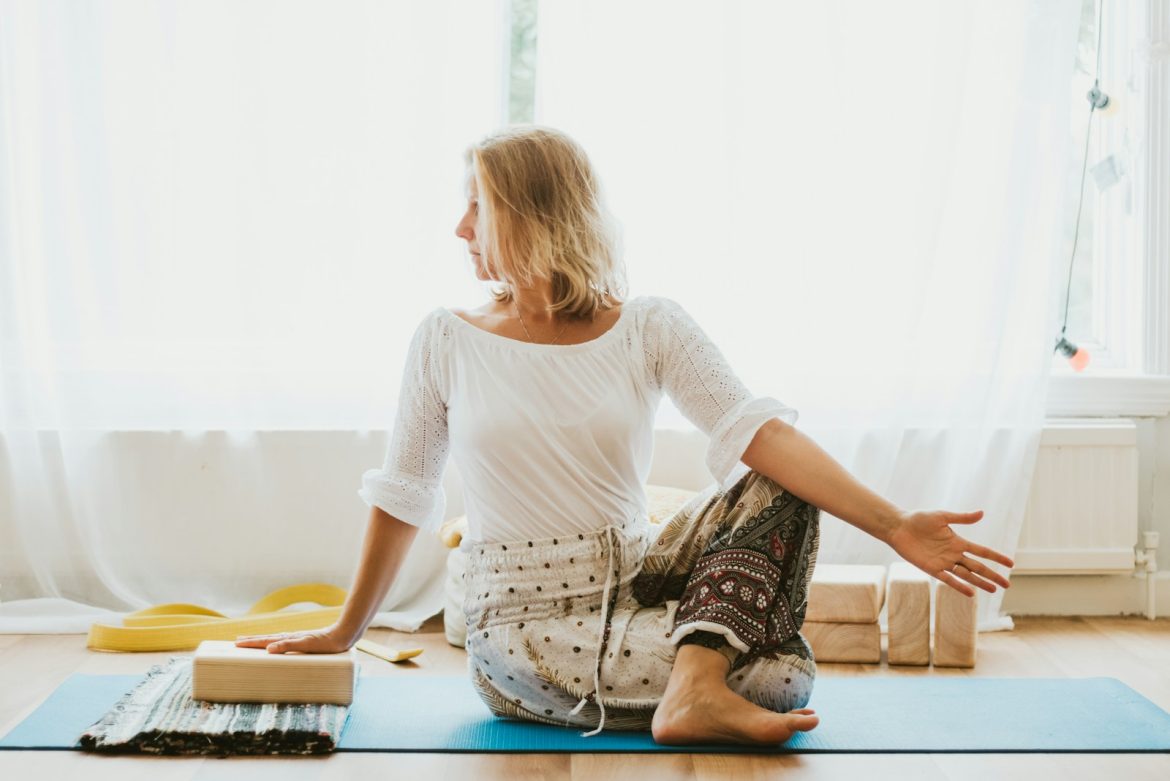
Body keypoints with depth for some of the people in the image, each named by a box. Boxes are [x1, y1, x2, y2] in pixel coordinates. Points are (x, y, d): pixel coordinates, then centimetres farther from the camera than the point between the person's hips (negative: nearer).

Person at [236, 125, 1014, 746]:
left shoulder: (649, 326, -3)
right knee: (779, 680, -25)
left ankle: (695, 682, -26)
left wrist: (893, 524, -28)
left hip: (634, 587, 4)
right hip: (525, 625, -4)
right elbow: (402, 498, 6)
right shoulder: (447, 340, -3)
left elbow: (759, 433, -15)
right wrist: (345, 632, 12)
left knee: (779, 490, -20)